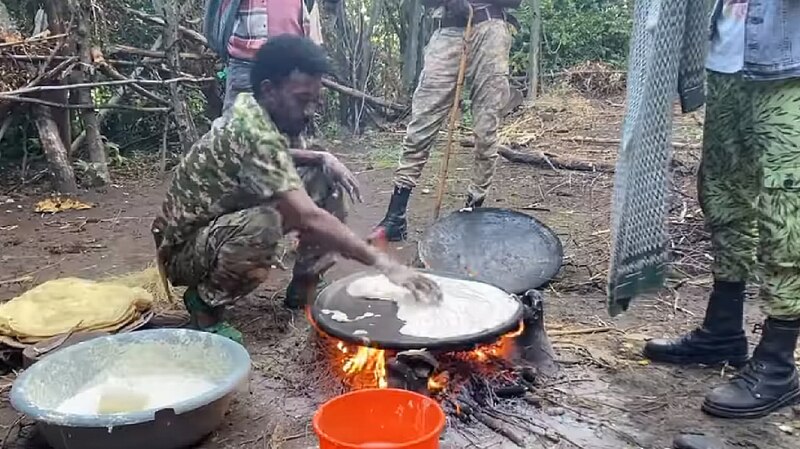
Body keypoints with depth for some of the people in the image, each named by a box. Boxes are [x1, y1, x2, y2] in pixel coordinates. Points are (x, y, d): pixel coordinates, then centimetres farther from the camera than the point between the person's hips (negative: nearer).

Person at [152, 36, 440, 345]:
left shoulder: (253, 111, -3)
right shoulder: (252, 133, -31)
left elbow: (275, 159, 19)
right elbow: (308, 218, -39)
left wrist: (322, 158, 0)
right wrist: (382, 263, -41)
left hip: (226, 223, 9)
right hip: (184, 248, -9)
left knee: (325, 180, 0)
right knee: (263, 225, -40)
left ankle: (304, 285, 12)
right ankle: (204, 302, -12)